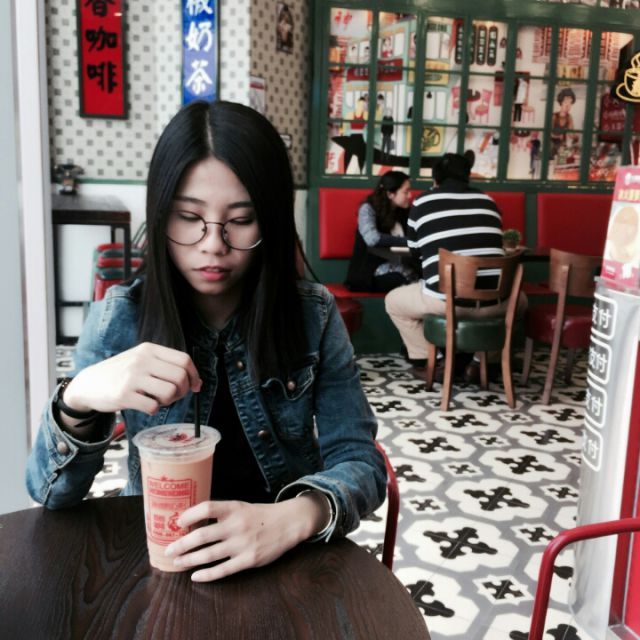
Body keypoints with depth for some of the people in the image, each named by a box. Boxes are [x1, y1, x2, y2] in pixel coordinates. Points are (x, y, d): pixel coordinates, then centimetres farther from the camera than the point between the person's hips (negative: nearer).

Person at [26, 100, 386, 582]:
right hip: (157, 553, 0)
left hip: (288, 560, 1)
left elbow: (360, 461, -11)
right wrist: (78, 400, -31)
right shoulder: (121, 315, -9)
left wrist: (294, 518, -31)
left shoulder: (312, 315, -9)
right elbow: (51, 490, -9)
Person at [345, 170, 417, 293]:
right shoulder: (368, 209, -5)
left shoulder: (405, 212, 14)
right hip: (373, 275, -6)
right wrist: (408, 241, -20)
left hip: (403, 272, 6)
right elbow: (372, 239, -23)